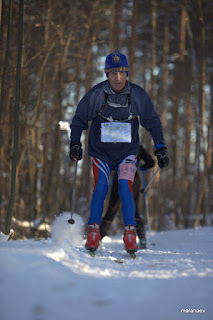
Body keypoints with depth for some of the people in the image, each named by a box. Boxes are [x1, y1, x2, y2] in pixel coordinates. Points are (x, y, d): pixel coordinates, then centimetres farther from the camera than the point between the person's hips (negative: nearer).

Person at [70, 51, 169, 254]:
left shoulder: (138, 95, -7)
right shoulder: (95, 94, -10)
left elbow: (153, 122, 6)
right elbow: (79, 119, 4)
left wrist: (160, 148, 1)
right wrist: (75, 142, -7)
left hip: (127, 153, 0)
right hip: (101, 152, 0)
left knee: (125, 189, -15)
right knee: (100, 189, -13)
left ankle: (130, 234, -8)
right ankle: (93, 232, -3)